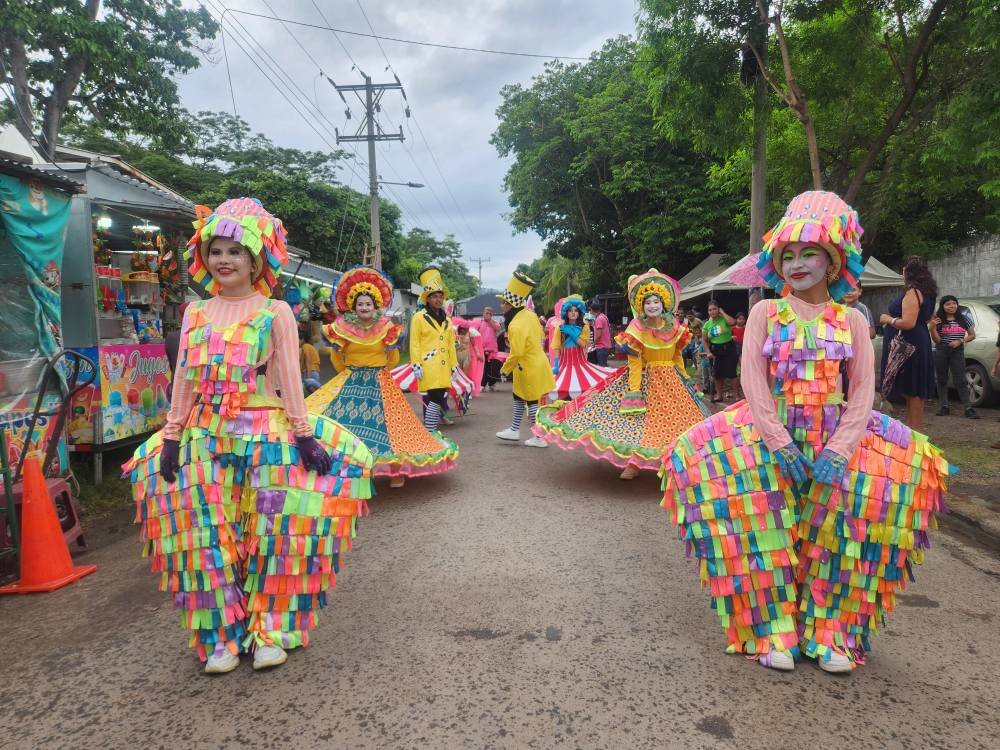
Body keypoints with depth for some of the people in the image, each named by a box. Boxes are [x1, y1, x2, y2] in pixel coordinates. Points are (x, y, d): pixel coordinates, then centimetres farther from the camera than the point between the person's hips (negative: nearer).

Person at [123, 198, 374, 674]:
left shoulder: (274, 312, 0)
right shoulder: (196, 314, 11)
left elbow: (289, 377, -4)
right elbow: (185, 379, 11)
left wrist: (304, 434, -10)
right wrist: (173, 437, 8)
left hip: (266, 434, -3)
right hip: (206, 438, 4)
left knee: (271, 533, 1)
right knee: (211, 537, 6)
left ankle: (270, 631, 17)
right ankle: (221, 636, 21)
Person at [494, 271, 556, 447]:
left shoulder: (516, 326, -27)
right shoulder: (531, 315, 0)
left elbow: (516, 354, -26)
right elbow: (539, 334, 13)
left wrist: (505, 369, -10)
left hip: (529, 368, -9)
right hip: (537, 361, 9)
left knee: (531, 402, 3)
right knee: (518, 397, 19)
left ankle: (539, 438, 12)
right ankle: (514, 430, 29)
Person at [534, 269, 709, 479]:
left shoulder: (674, 326, -1)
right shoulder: (637, 329, -13)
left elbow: (678, 355, 12)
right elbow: (634, 362, -14)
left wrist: (684, 380, 14)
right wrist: (634, 391, -19)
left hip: (672, 380, 4)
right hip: (645, 380, -4)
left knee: (676, 420, 6)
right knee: (639, 420, -4)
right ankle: (633, 464, 6)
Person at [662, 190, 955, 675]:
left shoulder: (852, 320, 8)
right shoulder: (765, 313, 4)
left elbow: (863, 390, 0)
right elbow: (754, 382, -5)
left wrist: (839, 448, -15)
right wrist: (779, 443, -16)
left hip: (833, 437, 2)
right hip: (772, 434, -1)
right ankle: (774, 627, -13)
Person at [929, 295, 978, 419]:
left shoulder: (964, 319, 2)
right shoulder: (939, 320, 0)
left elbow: (972, 335, 8)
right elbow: (936, 340, -4)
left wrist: (960, 341, -9)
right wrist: (932, 327, -18)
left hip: (957, 352, -1)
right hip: (941, 352, 1)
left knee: (960, 380, -5)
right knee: (942, 379, 7)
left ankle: (968, 408, -5)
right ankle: (943, 406, 14)